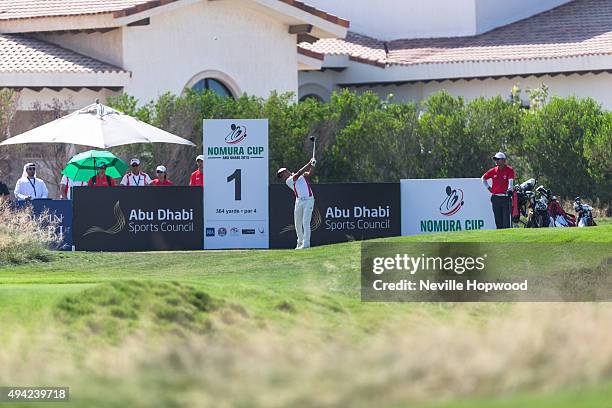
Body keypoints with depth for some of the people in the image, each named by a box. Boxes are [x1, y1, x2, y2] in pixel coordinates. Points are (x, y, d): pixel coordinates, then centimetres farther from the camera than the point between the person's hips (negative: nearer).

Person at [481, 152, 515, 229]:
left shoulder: (509, 170, -3)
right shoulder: (494, 170, 10)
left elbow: (511, 181, -16)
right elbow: (483, 178, 23)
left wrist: (509, 190, -30)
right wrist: (488, 187, 15)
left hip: (506, 198, -5)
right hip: (495, 198, 5)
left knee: (506, 220, -9)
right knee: (498, 221, 7)